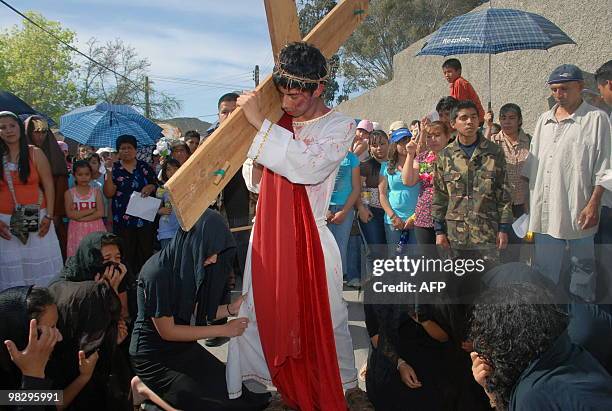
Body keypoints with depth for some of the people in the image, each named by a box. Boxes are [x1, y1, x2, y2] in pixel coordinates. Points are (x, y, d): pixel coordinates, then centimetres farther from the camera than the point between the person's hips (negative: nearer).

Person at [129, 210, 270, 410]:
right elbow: (167, 331, -21)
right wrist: (223, 330, -18)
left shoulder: (188, 264, -2)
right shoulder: (157, 272, -26)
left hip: (183, 347, 7)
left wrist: (230, 309, -12)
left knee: (237, 391, -5)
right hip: (154, 358, -7)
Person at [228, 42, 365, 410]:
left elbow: (308, 166, -25)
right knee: (258, 317, 10)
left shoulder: (340, 126, -4)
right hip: (268, 236, 4)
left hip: (310, 239, -3)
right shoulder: (277, 122, 8)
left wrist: (260, 123, -22)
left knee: (324, 320, 9)